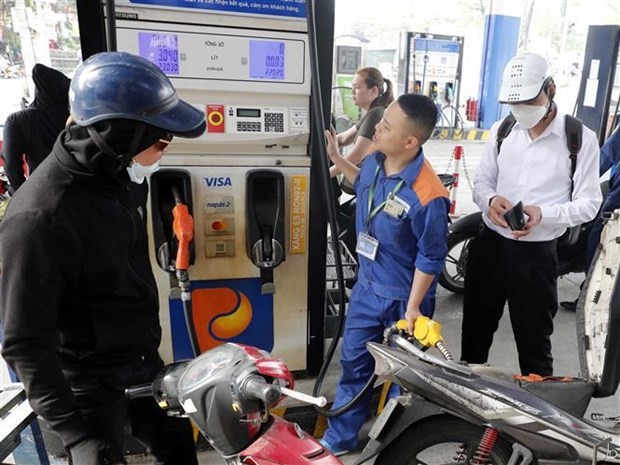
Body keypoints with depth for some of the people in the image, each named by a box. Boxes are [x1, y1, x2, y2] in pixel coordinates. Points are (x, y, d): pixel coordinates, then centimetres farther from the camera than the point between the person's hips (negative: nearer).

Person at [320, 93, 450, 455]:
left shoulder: (427, 196, -31)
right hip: (367, 285, 7)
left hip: (401, 298, -7)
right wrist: (337, 159, 12)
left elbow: (430, 258, -20)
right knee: (354, 361, 19)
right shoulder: (375, 161, -8)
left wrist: (413, 306, -14)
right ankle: (339, 438, 39)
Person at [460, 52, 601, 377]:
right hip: (489, 244, 4)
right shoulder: (501, 131, 5)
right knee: (475, 329, 19)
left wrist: (543, 213, -26)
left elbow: (589, 204, -8)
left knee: (534, 340, 11)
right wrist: (490, 200, -16)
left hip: (536, 254, -4)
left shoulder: (581, 138, -8)